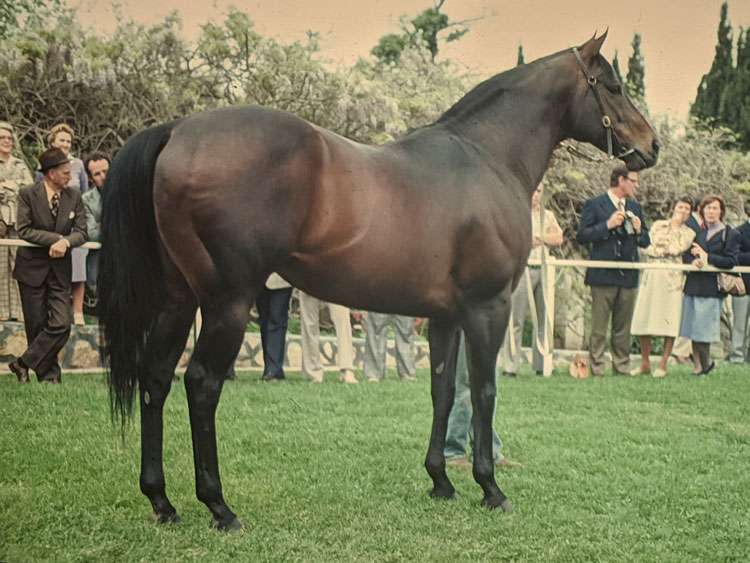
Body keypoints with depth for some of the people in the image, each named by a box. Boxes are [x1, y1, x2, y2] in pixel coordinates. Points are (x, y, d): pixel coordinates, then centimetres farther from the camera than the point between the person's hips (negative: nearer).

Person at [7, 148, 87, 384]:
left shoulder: (74, 196, 4)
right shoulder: (28, 194, -6)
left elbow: (81, 232, 1)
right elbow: (23, 230, -12)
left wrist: (65, 242, -20)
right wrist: (56, 238, -19)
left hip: (60, 269, 3)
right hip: (32, 267, -3)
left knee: (61, 325, -9)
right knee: (37, 326, 2)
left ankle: (23, 363, 3)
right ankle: (49, 376, 15)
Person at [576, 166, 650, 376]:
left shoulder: (635, 207, 17)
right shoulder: (594, 205, 0)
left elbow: (646, 242, 20)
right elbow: (582, 236, -7)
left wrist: (639, 231, -2)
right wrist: (607, 225, -16)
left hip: (628, 275, 5)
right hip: (603, 275, -5)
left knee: (623, 327, 8)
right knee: (599, 327, -3)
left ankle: (622, 367, 13)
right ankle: (596, 368, 1)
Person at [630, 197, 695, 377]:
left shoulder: (688, 233, 9)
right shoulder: (658, 225, 13)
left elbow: (675, 249, -8)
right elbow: (647, 248, 1)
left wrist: (658, 248, 1)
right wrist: (667, 250, -6)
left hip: (672, 278, -1)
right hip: (651, 276, 1)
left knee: (669, 322, -5)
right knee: (643, 320, -2)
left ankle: (662, 365, 2)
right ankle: (645, 364, 9)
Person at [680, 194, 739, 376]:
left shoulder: (730, 234, 0)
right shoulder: (697, 232, 15)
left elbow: (731, 261, -7)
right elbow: (685, 255, 12)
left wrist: (707, 257, -11)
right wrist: (693, 260, -10)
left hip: (712, 288, -5)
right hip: (693, 285, 5)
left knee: (703, 330, -6)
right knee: (692, 328, 5)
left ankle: (705, 363, 11)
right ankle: (698, 365, 14)